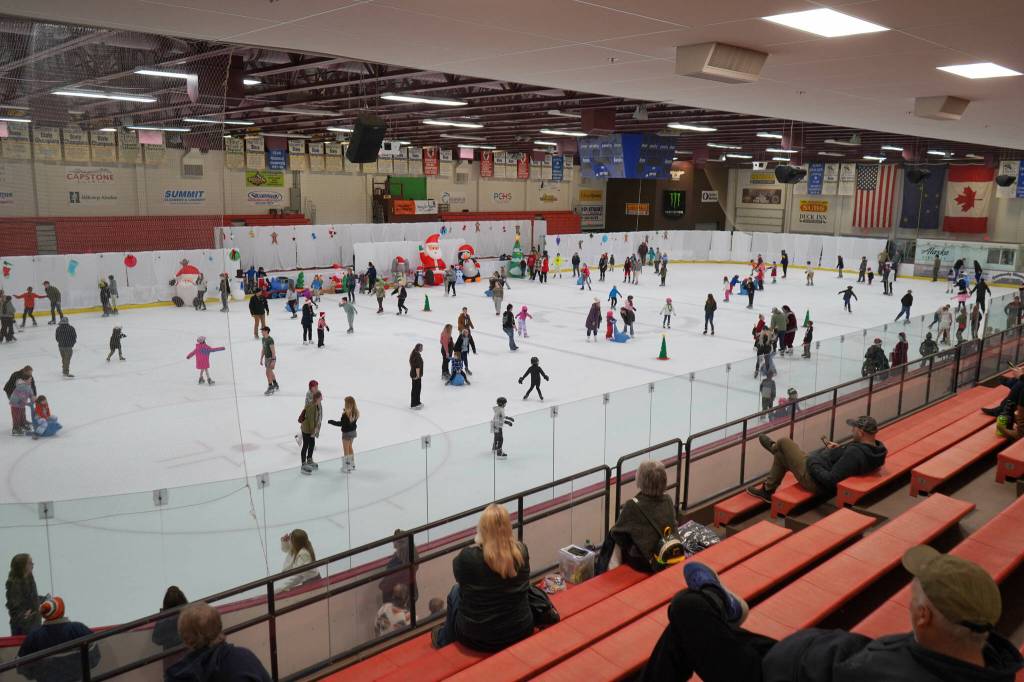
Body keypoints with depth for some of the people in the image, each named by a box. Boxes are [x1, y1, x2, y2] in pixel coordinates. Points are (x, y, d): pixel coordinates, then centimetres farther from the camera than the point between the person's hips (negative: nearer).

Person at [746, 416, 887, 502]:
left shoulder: (854, 453, -35)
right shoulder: (876, 449, -6)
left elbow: (830, 480, -33)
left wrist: (812, 464, -20)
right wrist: (840, 448, 7)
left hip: (814, 480, -10)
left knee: (783, 442, 7)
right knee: (781, 456, 26)